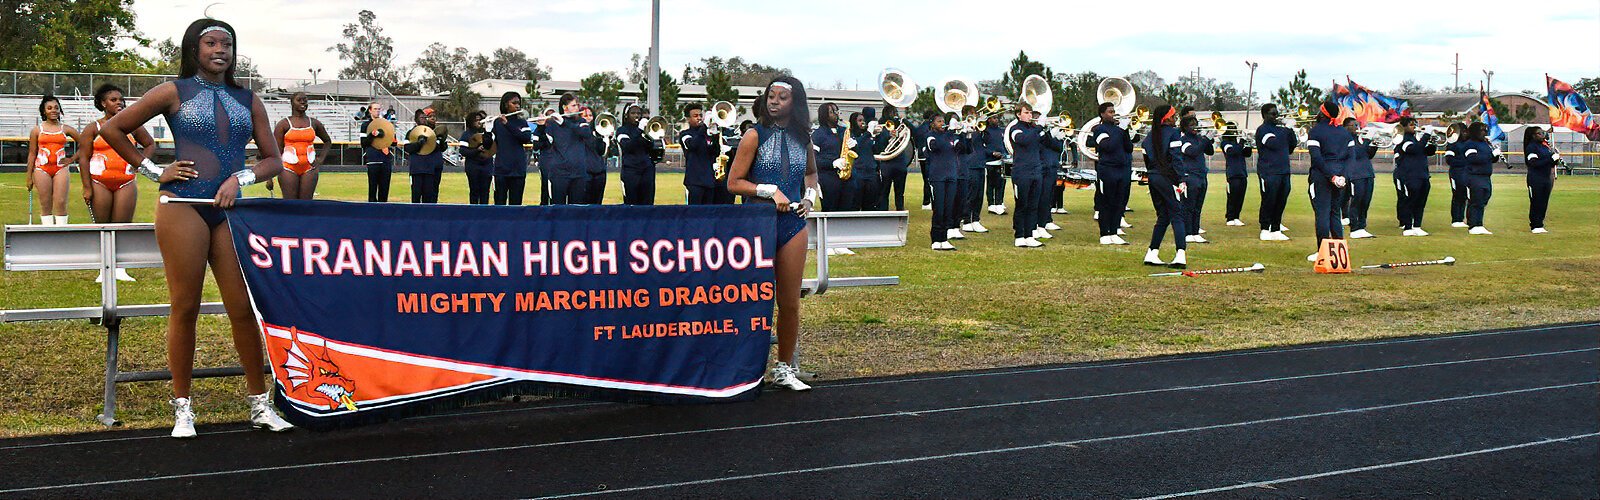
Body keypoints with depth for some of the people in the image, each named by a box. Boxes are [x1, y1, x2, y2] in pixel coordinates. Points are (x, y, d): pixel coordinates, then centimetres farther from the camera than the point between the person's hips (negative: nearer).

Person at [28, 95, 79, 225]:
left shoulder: (65, 129, 7)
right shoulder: (37, 130, 7)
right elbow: (32, 154, 8)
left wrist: (73, 159, 5)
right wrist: (29, 177, 6)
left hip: (61, 168, 0)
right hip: (42, 169, 0)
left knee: (61, 203, -8)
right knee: (45, 205, 0)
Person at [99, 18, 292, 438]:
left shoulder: (248, 100, 14)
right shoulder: (174, 93, 5)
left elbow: (273, 160, 13)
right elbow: (112, 129, 8)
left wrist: (241, 177, -5)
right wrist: (153, 171, 3)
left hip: (230, 210, 3)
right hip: (183, 205, -3)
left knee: (244, 308, -1)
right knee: (185, 308, -1)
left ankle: (260, 404, 7)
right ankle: (182, 408, 8)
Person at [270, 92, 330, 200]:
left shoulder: (314, 123, 10)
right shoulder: (283, 124, 0)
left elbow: (328, 141, 26)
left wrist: (321, 159, 10)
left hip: (309, 168, 3)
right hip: (289, 168, -3)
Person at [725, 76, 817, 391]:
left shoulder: (803, 138, 10)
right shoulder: (755, 136, -3)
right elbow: (733, 182, -7)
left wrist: (810, 196, 10)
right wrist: (770, 191, -16)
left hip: (793, 224, 4)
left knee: (790, 303, 7)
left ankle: (784, 368, 18)